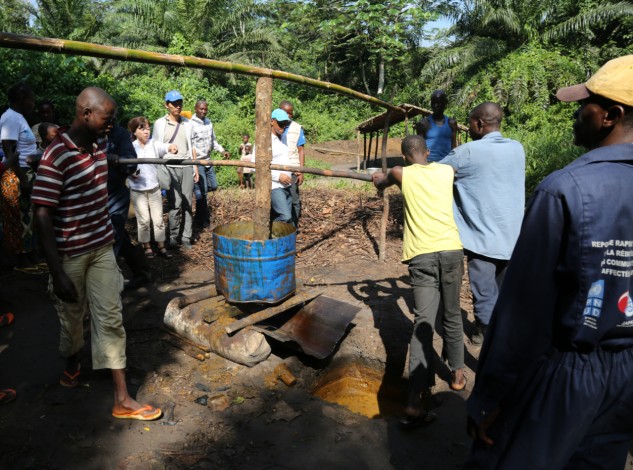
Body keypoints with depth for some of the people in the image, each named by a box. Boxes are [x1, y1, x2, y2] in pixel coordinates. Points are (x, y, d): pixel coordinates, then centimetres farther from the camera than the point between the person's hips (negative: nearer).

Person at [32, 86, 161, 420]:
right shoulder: (57, 157, -21)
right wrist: (57, 274, -23)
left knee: (110, 319, 4)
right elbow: (43, 217, -21)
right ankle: (71, 362, 49)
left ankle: (122, 399, 11)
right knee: (72, 317, 16)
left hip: (102, 248, 6)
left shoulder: (100, 145, 1)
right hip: (69, 254, -5)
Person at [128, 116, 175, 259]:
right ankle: (147, 247, 19)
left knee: (158, 219, 7)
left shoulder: (154, 144, -3)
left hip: (154, 188, 2)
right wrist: (131, 173, -18)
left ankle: (161, 247, 18)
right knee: (144, 220, 4)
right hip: (137, 190, -2)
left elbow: (164, 146, -23)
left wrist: (172, 147, -45)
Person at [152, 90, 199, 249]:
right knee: (175, 204, -7)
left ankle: (186, 237, 8)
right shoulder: (160, 123, 3)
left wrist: (195, 167, 10)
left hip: (187, 167, 3)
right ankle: (173, 236, 6)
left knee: (187, 203, 1)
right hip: (170, 168, -3)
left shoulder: (187, 123, 12)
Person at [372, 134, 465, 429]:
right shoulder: (446, 171, 15)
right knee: (452, 316, 20)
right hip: (451, 250, 2)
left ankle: (414, 403, -12)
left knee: (423, 323, -6)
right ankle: (457, 373, 38)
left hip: (421, 255, -2)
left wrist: (380, 178, 58)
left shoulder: (401, 174, 9)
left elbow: (379, 184, 33)